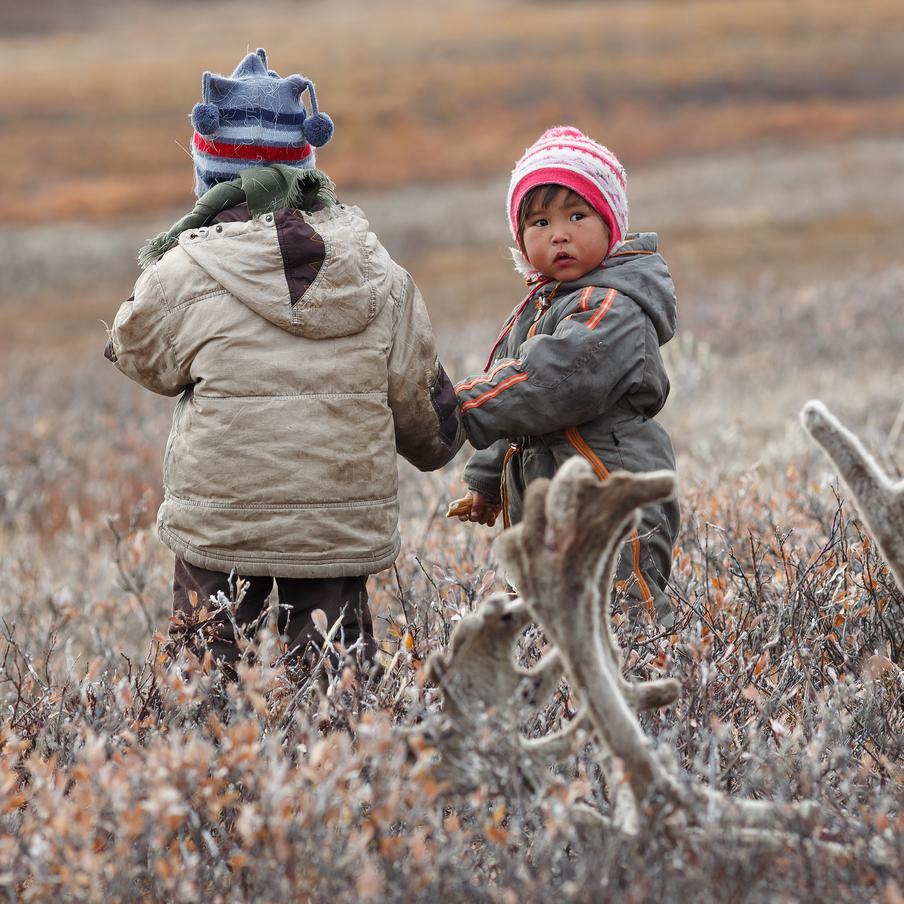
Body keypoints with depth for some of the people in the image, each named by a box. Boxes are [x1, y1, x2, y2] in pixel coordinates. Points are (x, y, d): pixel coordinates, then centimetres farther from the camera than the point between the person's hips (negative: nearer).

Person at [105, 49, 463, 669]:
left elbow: (138, 353, 8)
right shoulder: (379, 275, 0)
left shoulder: (183, 275, -11)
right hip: (345, 522, 3)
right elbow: (425, 405, 9)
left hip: (222, 528, -3)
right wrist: (442, 440, 31)